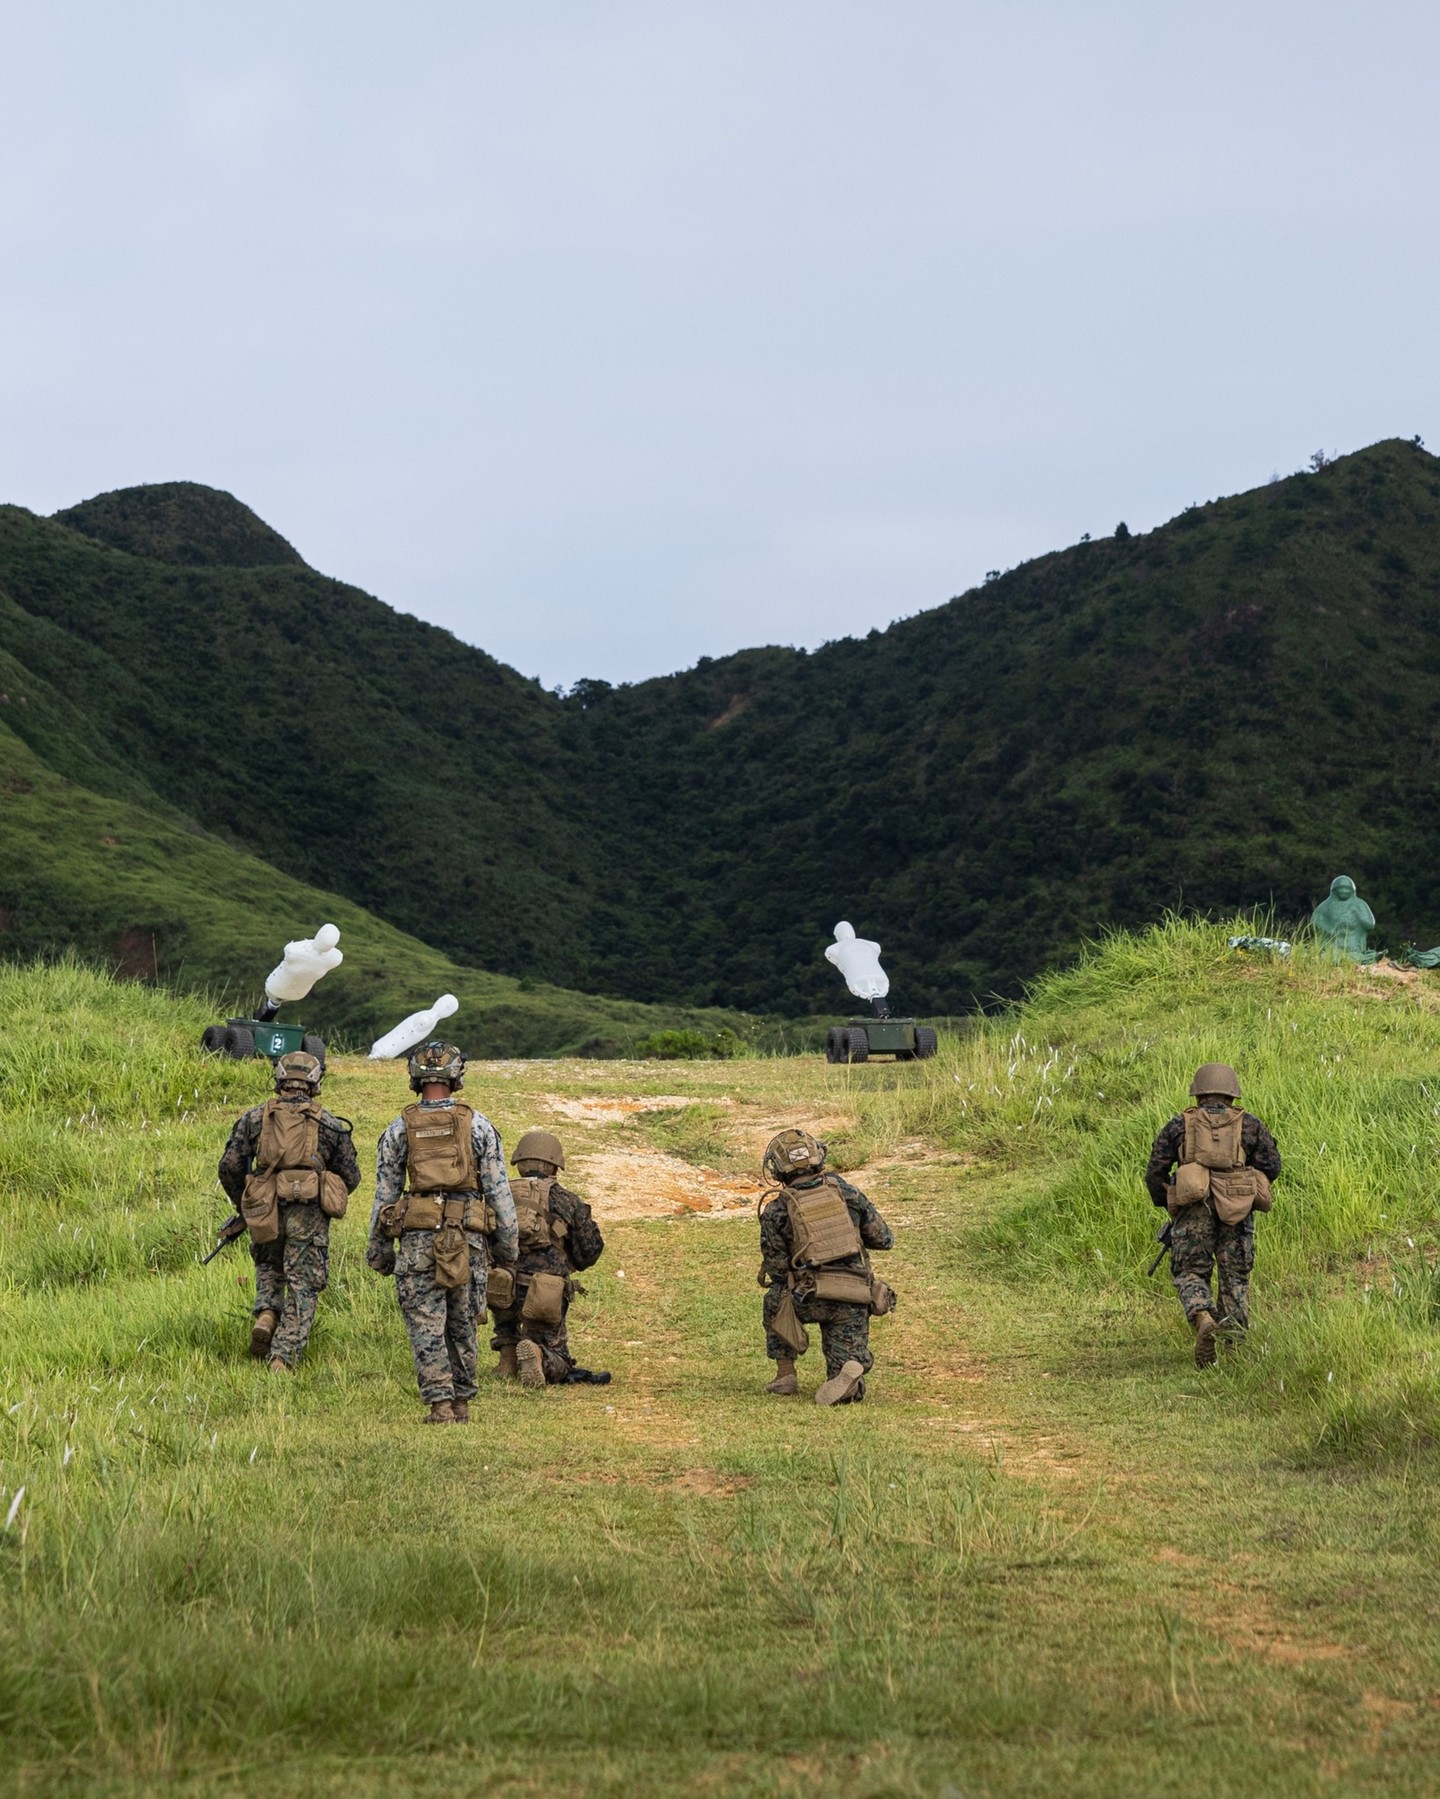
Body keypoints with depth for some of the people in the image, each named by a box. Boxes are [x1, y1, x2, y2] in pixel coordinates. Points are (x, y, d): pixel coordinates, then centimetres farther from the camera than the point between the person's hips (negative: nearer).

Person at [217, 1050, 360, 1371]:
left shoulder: (255, 1117, 8)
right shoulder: (329, 1124, 7)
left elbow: (229, 1166, 5)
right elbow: (351, 1176, 10)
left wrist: (241, 1205, 21)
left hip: (266, 1212, 2)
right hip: (309, 1215, -2)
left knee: (268, 1268, 28)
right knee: (302, 1288, 3)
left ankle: (266, 1313, 1)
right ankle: (283, 1359, -6)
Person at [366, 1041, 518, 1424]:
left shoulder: (399, 1129, 4)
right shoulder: (479, 1125, 3)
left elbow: (385, 1192, 7)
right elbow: (499, 1190, 2)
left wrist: (379, 1248, 14)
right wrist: (508, 1245, 9)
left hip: (417, 1236, -1)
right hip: (468, 1234, 1)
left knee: (426, 1325, 0)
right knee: (462, 1324, 13)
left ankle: (440, 1405, -8)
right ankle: (461, 1403, 19)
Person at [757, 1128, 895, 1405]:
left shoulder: (775, 1210, 2)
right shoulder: (845, 1191, 9)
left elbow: (776, 1270, 3)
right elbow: (884, 1239, 15)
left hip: (810, 1299, -2)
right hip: (854, 1303, 2)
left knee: (774, 1299, 34)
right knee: (847, 1392, 11)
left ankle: (785, 1374, 22)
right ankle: (851, 1371, -25)